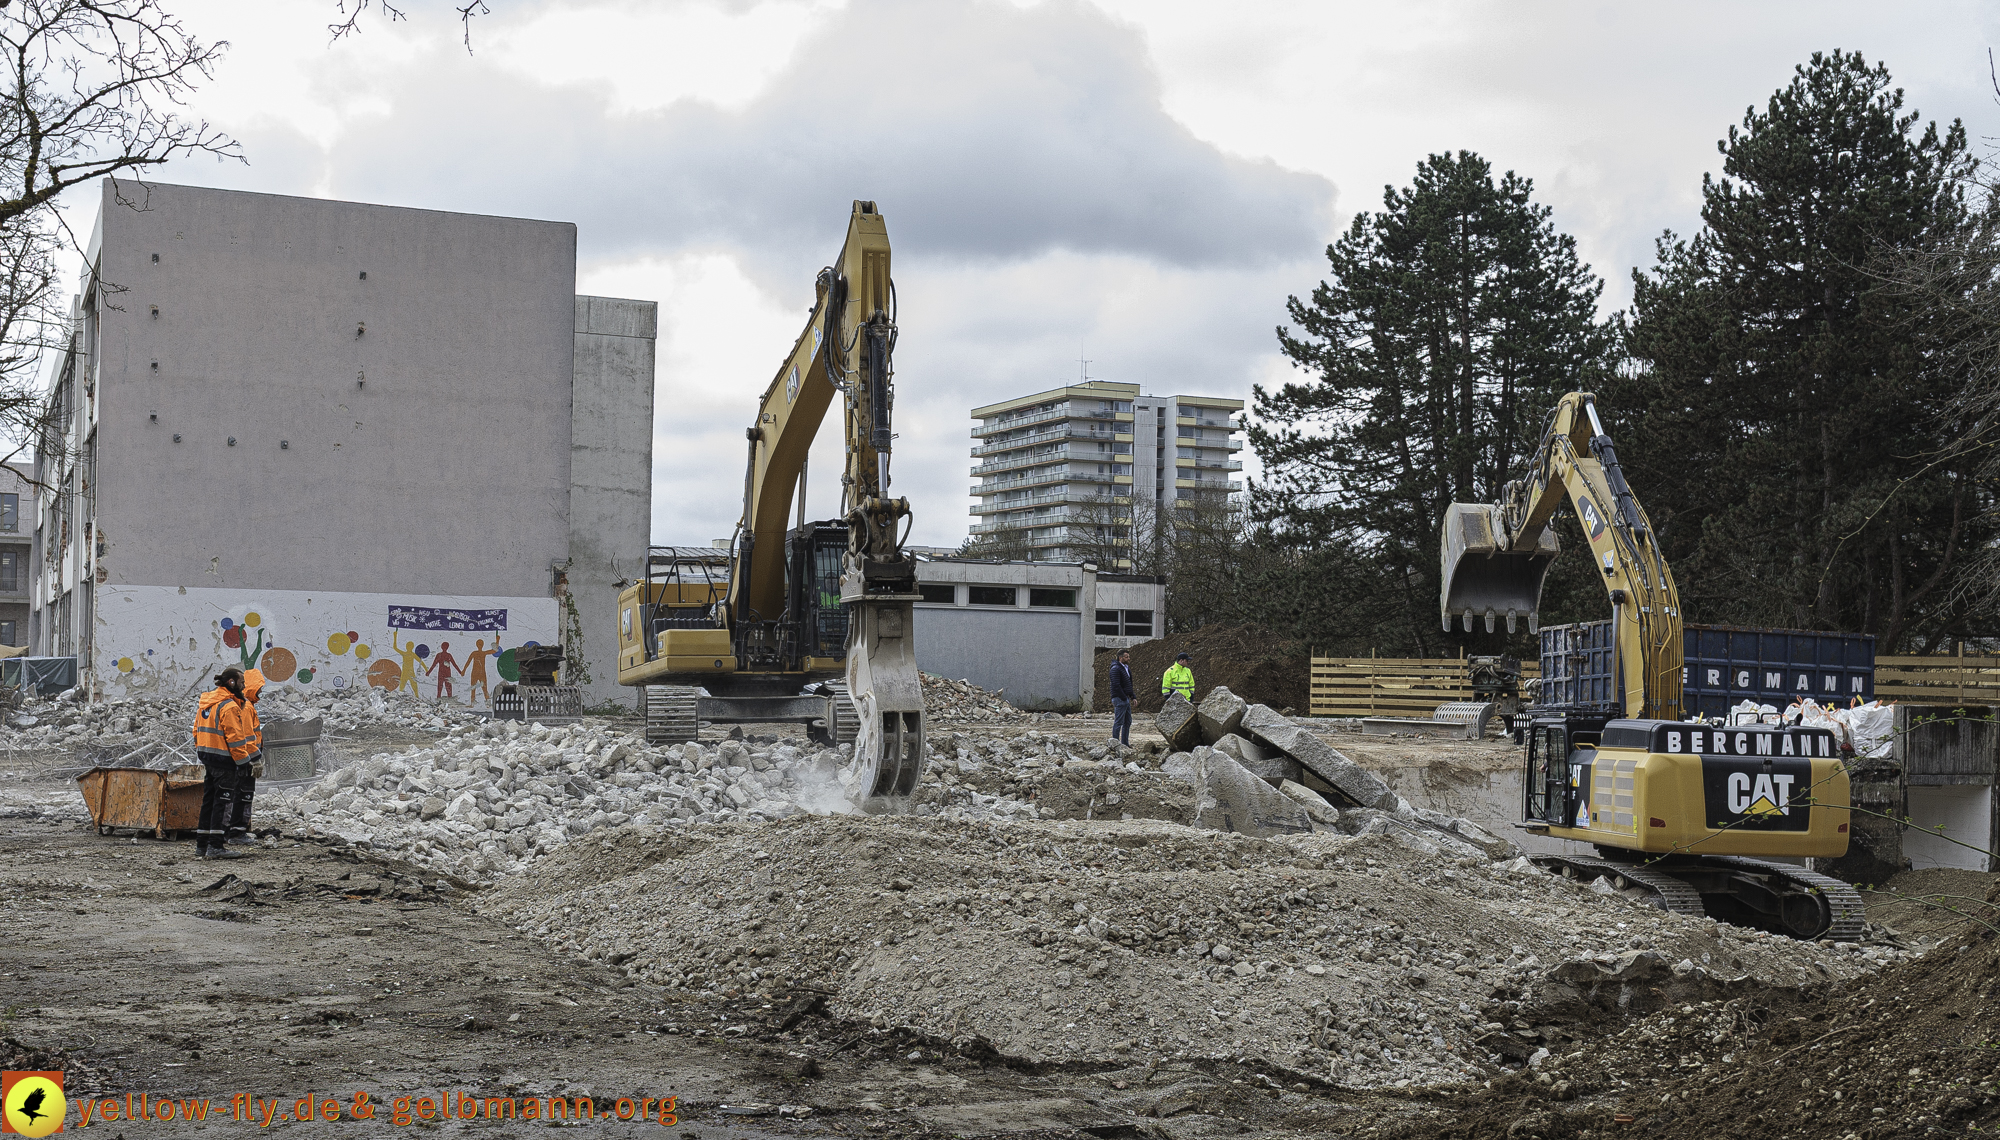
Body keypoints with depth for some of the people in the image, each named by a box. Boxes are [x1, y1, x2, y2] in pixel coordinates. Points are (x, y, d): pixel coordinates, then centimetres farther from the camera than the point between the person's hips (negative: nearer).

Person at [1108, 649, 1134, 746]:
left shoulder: (1126, 668, 16)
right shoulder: (1115, 669, -14)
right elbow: (1116, 686, -20)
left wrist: (1133, 697, 13)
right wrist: (1124, 698, -18)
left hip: (1126, 698, 10)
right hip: (1119, 698, -10)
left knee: (1128, 722, 12)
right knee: (1119, 722, -7)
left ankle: (1125, 743, 17)